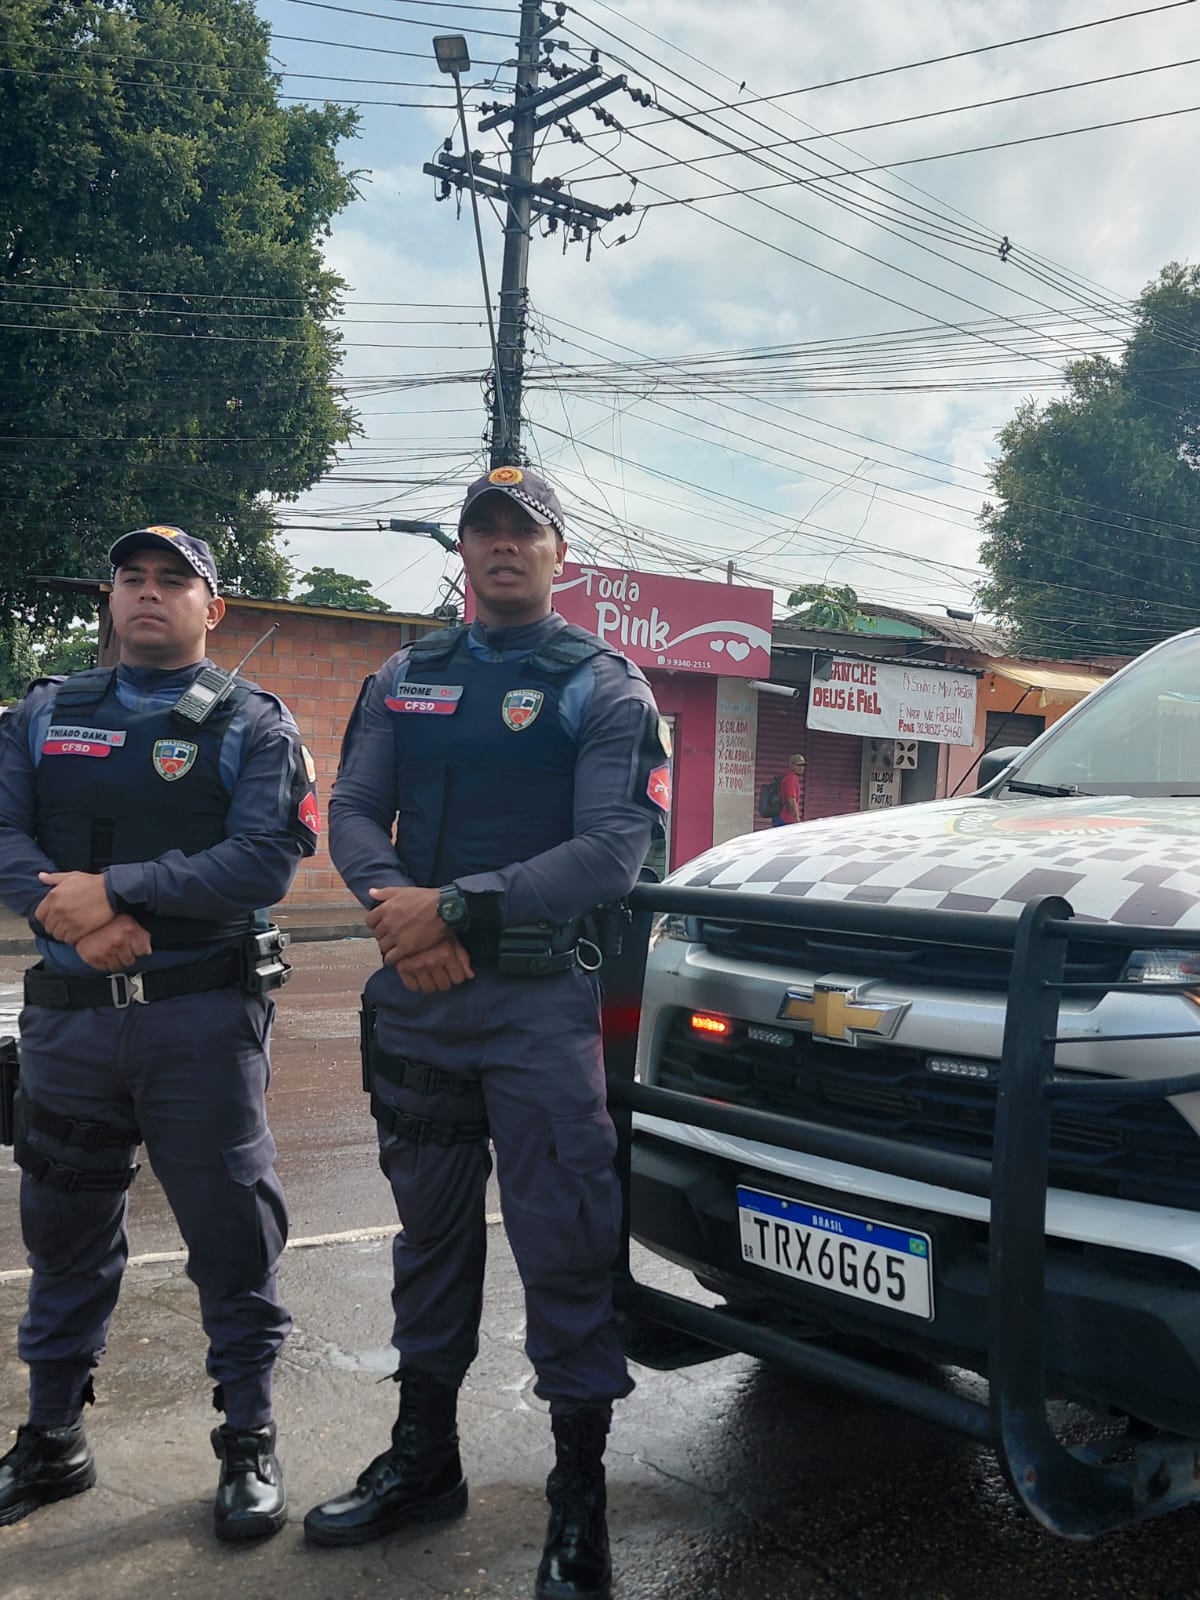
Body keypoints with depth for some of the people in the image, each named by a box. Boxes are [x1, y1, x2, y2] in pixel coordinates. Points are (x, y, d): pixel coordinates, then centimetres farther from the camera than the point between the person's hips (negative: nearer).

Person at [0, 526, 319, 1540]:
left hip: (204, 1014, -4)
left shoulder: (252, 725, 1)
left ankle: (249, 1445, 19)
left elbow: (268, 857, -13)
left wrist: (117, 890, -19)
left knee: (232, 1231, 3)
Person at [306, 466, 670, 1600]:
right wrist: (395, 902, -13)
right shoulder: (404, 678, 14)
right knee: (430, 1230, 16)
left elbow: (612, 850, -12)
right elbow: (352, 812, 8)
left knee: (562, 1249, -1)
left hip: (538, 1001, -4)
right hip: (413, 997, 5)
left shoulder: (603, 687, -1)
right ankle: (422, 1461, 32)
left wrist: (457, 908, -19)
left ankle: (579, 1505, 14)